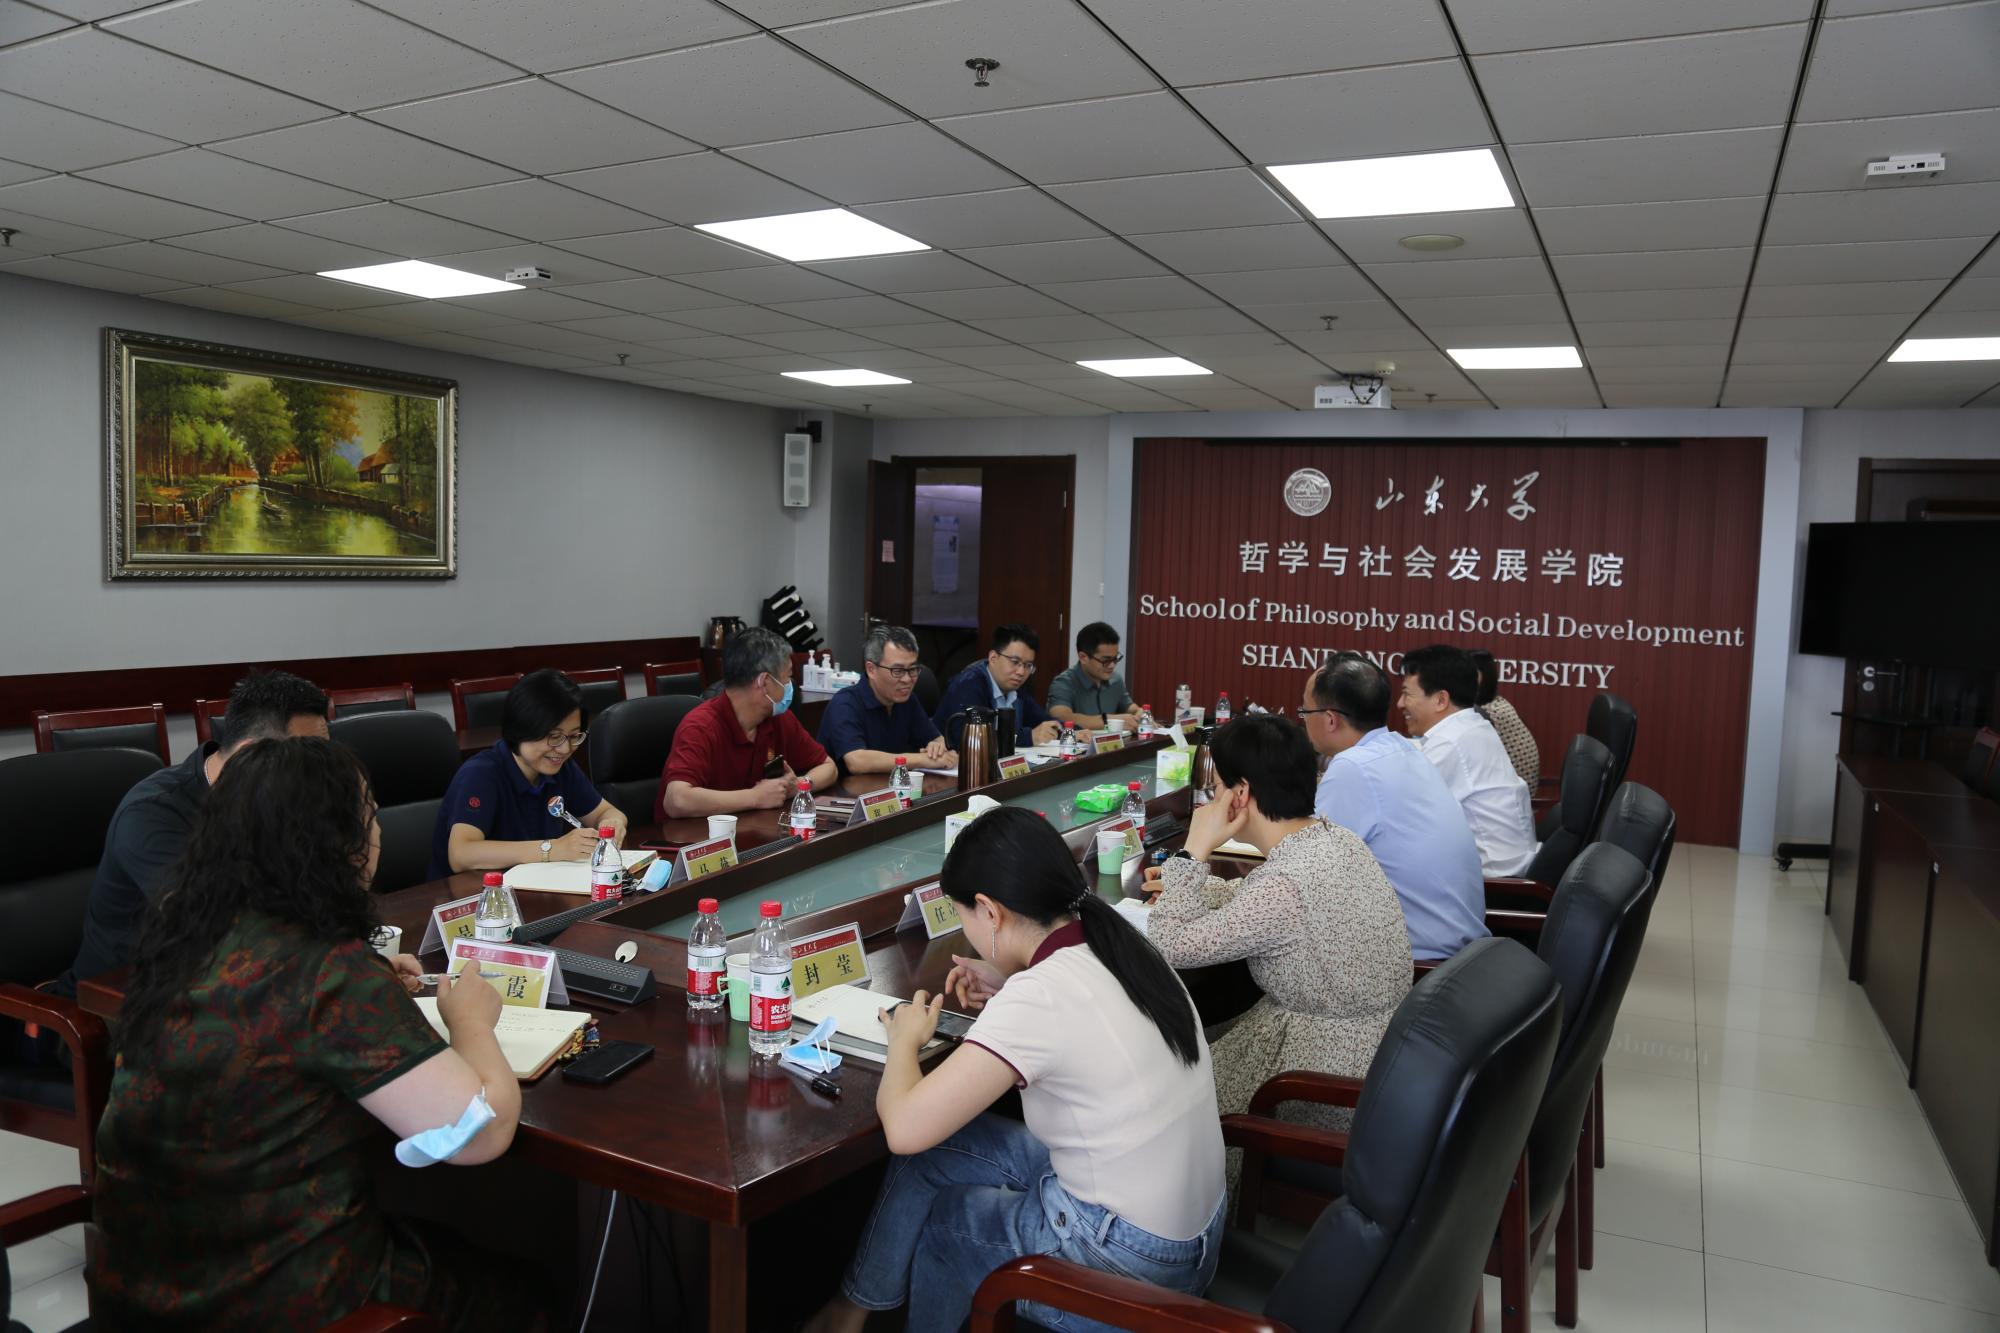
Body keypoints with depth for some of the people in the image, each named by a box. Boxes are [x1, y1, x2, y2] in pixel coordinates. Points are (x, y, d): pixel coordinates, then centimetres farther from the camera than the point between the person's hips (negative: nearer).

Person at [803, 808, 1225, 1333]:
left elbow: (905, 1127, -25)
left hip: (1129, 1264, -7)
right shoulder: (1123, 948, -3)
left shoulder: (1036, 997, -26)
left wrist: (904, 1038, -6)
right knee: (938, 1144, 12)